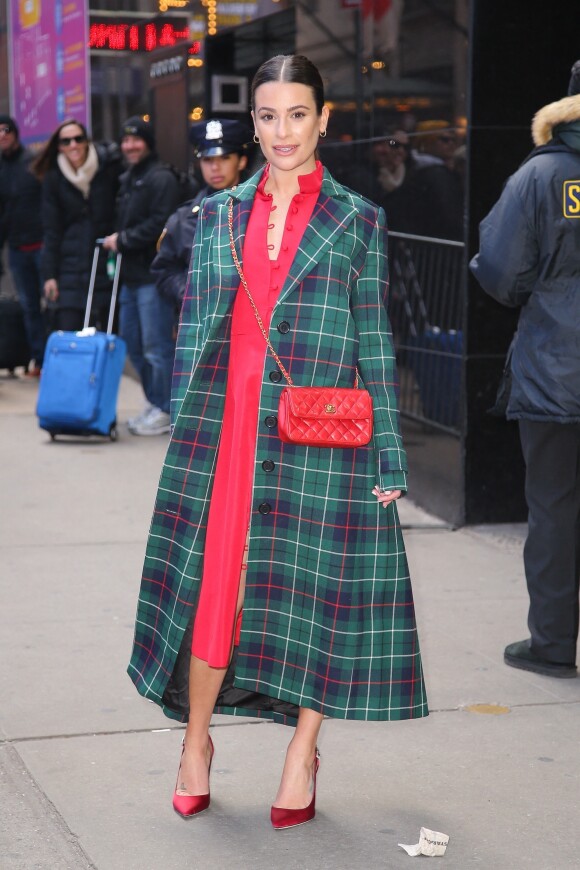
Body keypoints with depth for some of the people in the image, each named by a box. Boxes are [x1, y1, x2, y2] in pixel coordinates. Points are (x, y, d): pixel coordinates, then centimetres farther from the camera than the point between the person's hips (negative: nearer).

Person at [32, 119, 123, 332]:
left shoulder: (110, 166, 0)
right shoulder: (54, 178, 5)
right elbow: (51, 230, 5)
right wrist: (49, 274, 0)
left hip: (108, 266, 0)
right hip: (71, 269, 1)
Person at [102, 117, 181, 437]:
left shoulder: (161, 178, -10)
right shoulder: (128, 179, 20)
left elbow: (160, 224, -18)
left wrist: (123, 240, -13)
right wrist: (117, 241, 6)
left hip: (152, 274, -10)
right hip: (131, 274, 10)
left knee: (156, 345, -7)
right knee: (133, 343, 13)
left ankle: (164, 410, 0)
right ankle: (153, 403, 23)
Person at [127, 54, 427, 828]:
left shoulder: (357, 222, 4)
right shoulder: (217, 215, 10)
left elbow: (375, 346, 3)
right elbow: (193, 331, 12)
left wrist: (388, 457, -1)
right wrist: (183, 435, 8)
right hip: (225, 430, 2)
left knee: (314, 591, 3)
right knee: (210, 588, 2)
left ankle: (303, 756, 20)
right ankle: (196, 743, 22)